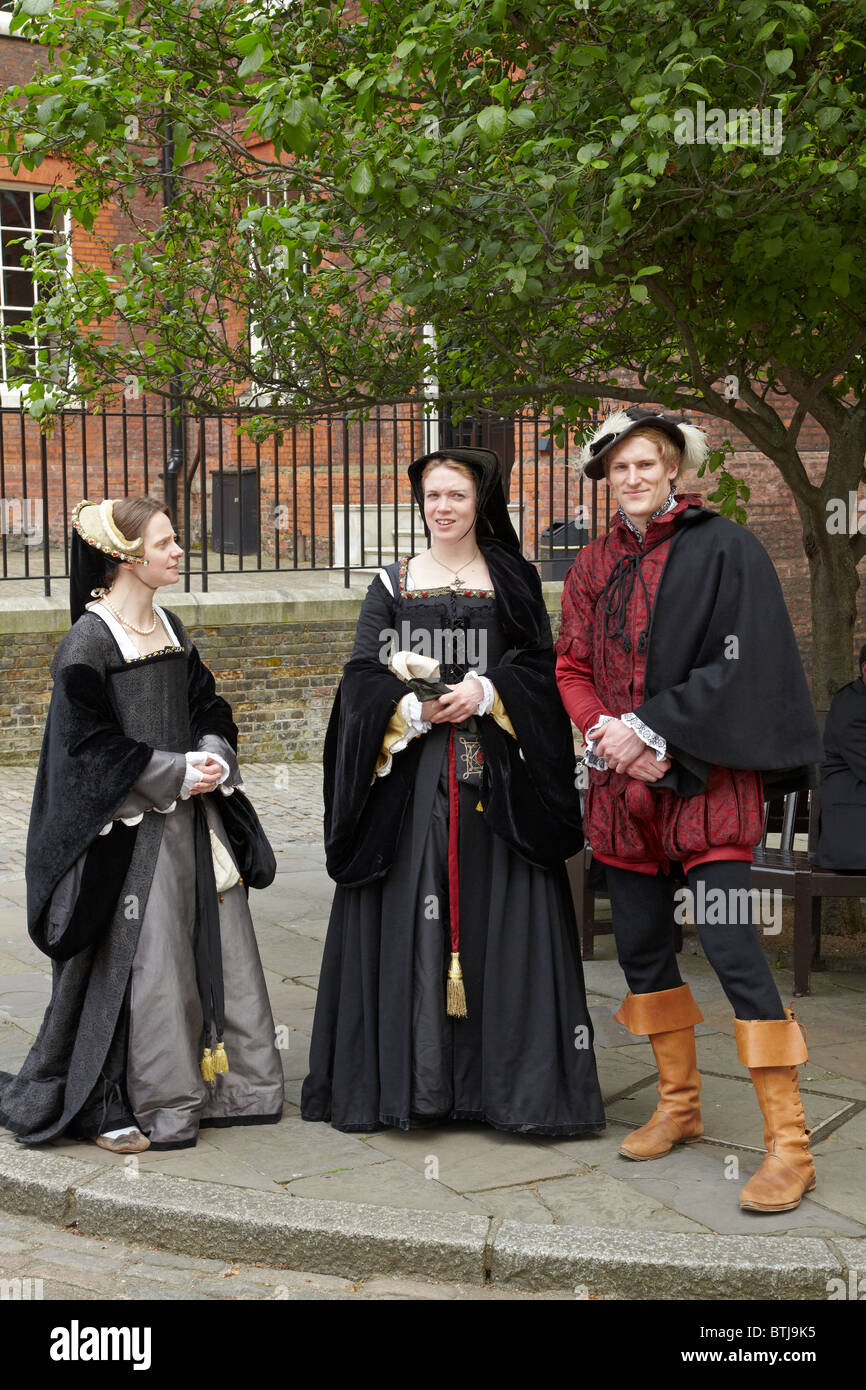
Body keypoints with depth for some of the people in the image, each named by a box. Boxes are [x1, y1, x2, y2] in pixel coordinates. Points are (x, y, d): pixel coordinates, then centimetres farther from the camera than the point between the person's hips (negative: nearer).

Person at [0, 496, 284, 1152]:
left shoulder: (171, 628, 11)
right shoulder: (88, 642, -12)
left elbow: (207, 706, 15)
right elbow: (90, 743, -15)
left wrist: (214, 759, -5)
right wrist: (175, 776, -16)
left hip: (195, 816, 8)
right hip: (130, 827, -7)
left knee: (217, 945, 11)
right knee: (139, 960, -3)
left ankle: (222, 1084, 26)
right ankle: (122, 1104, 12)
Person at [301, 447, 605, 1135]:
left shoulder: (512, 577, 10)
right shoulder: (393, 583, 11)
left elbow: (541, 665, 3)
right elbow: (364, 675, 3)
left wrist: (486, 692, -13)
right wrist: (412, 707, -14)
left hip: (496, 774, 0)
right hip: (410, 774, 1)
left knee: (498, 916, -2)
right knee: (409, 916, -1)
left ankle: (504, 1078, 5)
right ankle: (406, 1074, 7)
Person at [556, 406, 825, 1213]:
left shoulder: (724, 548, -3)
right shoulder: (594, 564, 13)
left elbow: (741, 662, -10)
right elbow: (572, 668, 11)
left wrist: (650, 728, -16)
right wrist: (606, 734, -9)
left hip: (706, 776, -6)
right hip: (622, 784, 6)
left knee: (729, 943, -12)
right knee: (640, 946, 10)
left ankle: (788, 1142, -4)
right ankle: (679, 1103, 28)